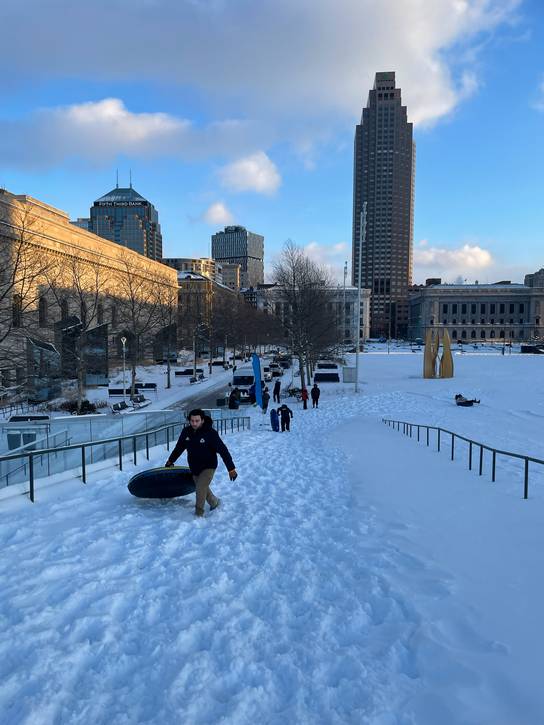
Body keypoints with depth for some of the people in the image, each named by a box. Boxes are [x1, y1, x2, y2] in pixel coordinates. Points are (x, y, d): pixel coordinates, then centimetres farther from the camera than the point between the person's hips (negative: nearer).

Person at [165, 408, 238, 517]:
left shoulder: (211, 433, -23)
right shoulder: (186, 431, -10)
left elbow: (223, 451, -21)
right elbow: (179, 447, 9)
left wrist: (231, 469, -22)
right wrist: (170, 460, 19)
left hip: (208, 467, -5)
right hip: (194, 468, 5)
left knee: (200, 489, -16)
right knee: (203, 488, 19)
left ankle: (198, 514, 1)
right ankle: (214, 502, 46)